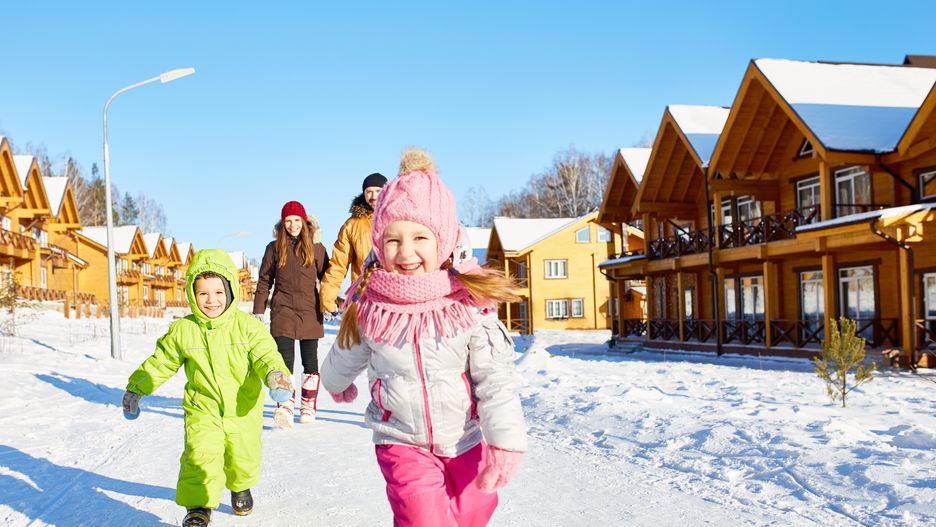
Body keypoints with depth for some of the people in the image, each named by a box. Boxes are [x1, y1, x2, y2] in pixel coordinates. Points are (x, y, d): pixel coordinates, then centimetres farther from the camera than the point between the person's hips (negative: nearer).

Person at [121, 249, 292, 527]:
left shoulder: (247, 326, -11)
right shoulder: (182, 331, -5)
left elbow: (266, 354, -13)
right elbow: (159, 363, 6)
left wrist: (276, 374, -34)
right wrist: (135, 388, 9)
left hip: (243, 411, 0)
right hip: (202, 410, 0)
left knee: (242, 459, 12)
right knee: (200, 456, -15)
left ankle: (240, 487, 45)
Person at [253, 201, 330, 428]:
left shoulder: (316, 247, 4)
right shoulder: (274, 248, 6)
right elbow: (264, 281, 10)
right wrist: (258, 311, 6)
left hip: (309, 312, 1)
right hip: (282, 311, 0)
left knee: (310, 362, 9)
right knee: (285, 360, -13)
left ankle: (309, 407, 20)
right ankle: (286, 407, -20)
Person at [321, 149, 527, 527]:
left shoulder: (469, 301, -16)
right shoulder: (368, 305, -12)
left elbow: (494, 377, -15)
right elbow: (345, 356, 9)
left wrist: (505, 444, -21)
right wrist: (336, 383, 27)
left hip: (465, 440, 1)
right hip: (402, 442, -1)